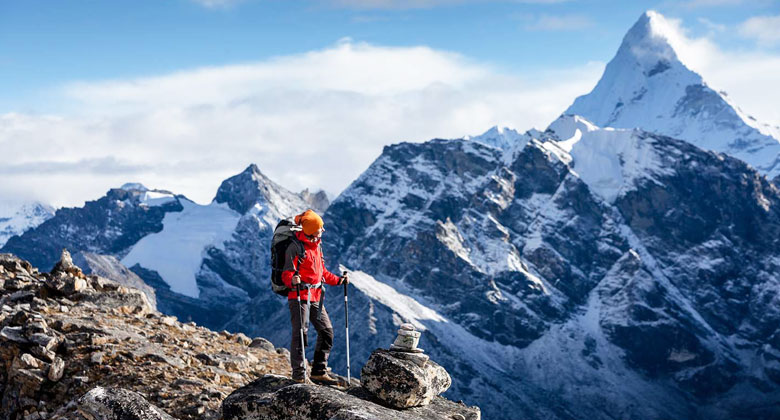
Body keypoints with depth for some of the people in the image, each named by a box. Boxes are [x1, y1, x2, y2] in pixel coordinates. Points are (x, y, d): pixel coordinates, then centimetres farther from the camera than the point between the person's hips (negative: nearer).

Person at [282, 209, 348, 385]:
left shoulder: (317, 245, 15)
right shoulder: (296, 247, -11)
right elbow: (287, 273, -16)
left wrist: (338, 280, 16)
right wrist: (293, 280, -37)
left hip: (316, 297, 9)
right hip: (299, 296, -8)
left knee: (327, 331, 8)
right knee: (300, 334, -9)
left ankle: (319, 372, 16)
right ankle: (299, 375, -3)